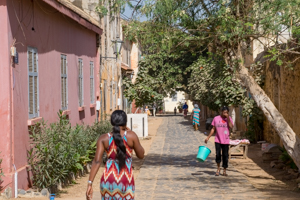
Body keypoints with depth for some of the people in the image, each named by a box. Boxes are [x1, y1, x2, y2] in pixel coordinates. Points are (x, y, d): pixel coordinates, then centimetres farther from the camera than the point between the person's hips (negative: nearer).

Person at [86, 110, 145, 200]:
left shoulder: (103, 139, 1)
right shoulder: (131, 135, -3)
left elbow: (97, 161, -8)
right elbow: (141, 155, 8)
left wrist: (90, 183, -10)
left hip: (108, 180, 2)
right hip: (125, 181, -2)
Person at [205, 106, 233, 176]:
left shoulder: (229, 119, 1)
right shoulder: (216, 118, 2)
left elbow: (231, 126, -15)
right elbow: (213, 129, 8)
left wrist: (227, 118, -17)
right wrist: (208, 137, 5)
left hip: (226, 141, 0)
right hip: (218, 140, 0)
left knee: (225, 155, 4)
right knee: (218, 154, -9)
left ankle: (224, 170, 17)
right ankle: (218, 168, 14)